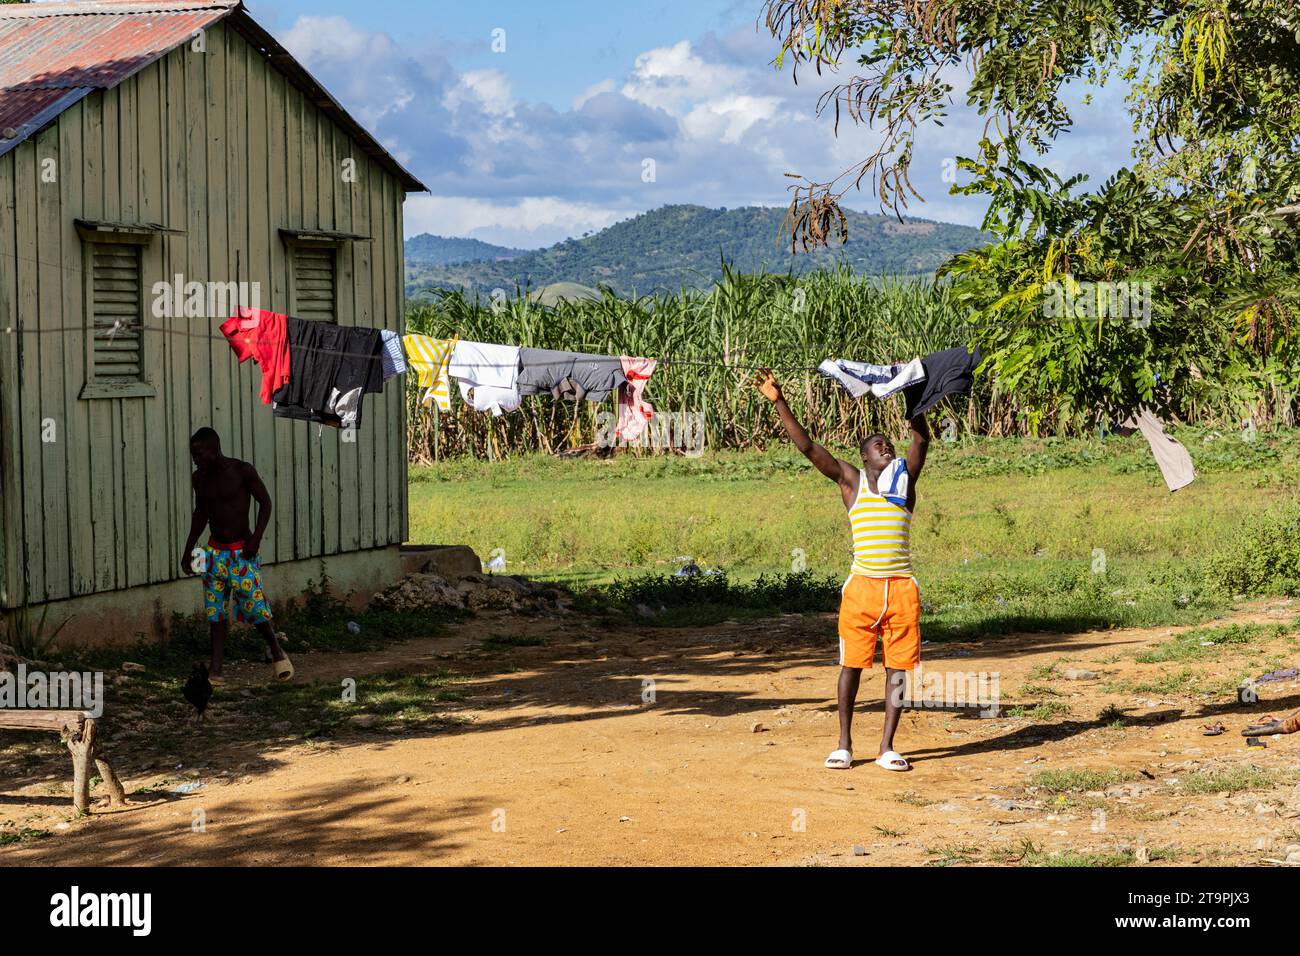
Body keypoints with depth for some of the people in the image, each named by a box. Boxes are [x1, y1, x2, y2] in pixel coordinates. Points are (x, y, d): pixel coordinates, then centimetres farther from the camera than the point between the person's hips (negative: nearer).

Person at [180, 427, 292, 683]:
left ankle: (277, 652, 14)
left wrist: (256, 537, -16)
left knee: (254, 606, -7)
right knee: (215, 609, 2)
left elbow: (265, 502, -6)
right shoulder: (199, 479, 4)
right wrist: (188, 548, 14)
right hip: (215, 551, 5)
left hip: (242, 551, -5)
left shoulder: (242, 471, -13)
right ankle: (215, 667, 3)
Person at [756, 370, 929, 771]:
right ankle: (844, 744, 12)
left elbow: (922, 439, 1)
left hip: (901, 587, 2)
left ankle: (887, 747, 9)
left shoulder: (905, 478, 11)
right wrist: (779, 402, -7)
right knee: (852, 663, 1)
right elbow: (807, 446, 0)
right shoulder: (850, 480, 6)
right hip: (862, 585, -1)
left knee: (898, 666, 2)